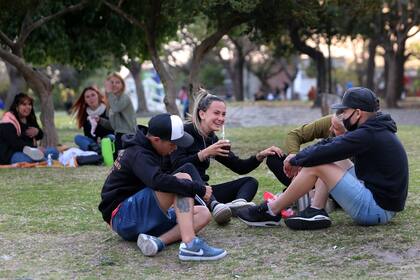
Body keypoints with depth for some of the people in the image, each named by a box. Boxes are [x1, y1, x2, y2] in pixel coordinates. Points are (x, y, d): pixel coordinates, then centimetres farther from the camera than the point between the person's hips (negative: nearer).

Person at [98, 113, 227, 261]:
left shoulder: (144, 149, 14)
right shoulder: (138, 155, -17)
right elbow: (158, 181, -36)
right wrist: (198, 188, -29)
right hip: (123, 217, -10)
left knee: (203, 214, -4)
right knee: (183, 178, -25)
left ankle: (158, 242, -26)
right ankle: (190, 245, -39)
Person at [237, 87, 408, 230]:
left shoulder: (368, 135, -20)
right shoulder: (375, 129, 12)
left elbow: (324, 152, -21)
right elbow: (331, 144, 12)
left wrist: (295, 160, -4)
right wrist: (299, 157, 3)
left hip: (378, 209, -10)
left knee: (316, 166, -13)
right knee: (332, 160, 13)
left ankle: (270, 212, -1)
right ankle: (316, 212, 2)